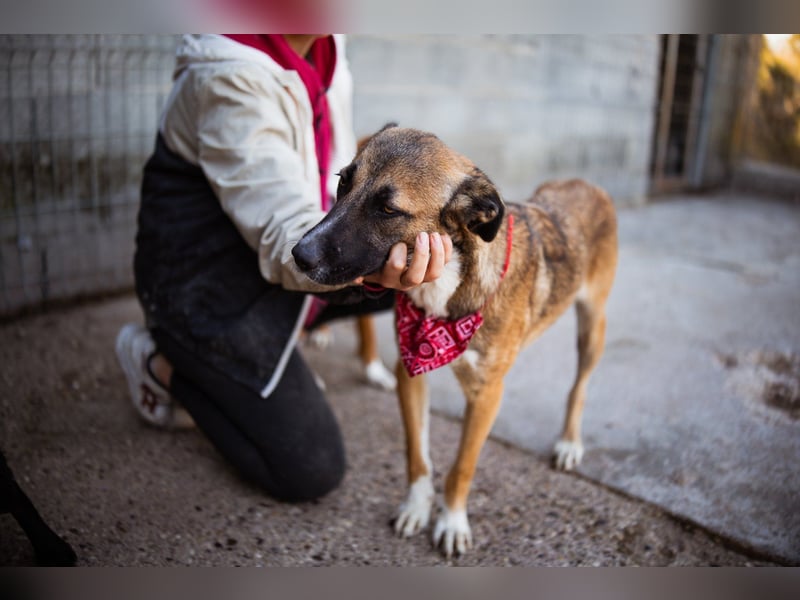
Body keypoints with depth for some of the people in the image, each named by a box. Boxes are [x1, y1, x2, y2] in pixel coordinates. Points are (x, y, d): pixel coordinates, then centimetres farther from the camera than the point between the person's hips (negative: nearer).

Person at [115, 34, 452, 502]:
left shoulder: (326, 51, -3)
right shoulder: (230, 81, -29)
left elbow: (337, 186, 7)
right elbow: (287, 235, -35)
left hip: (265, 268, 8)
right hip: (207, 293, -8)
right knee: (311, 474, -5)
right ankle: (162, 365, 10)